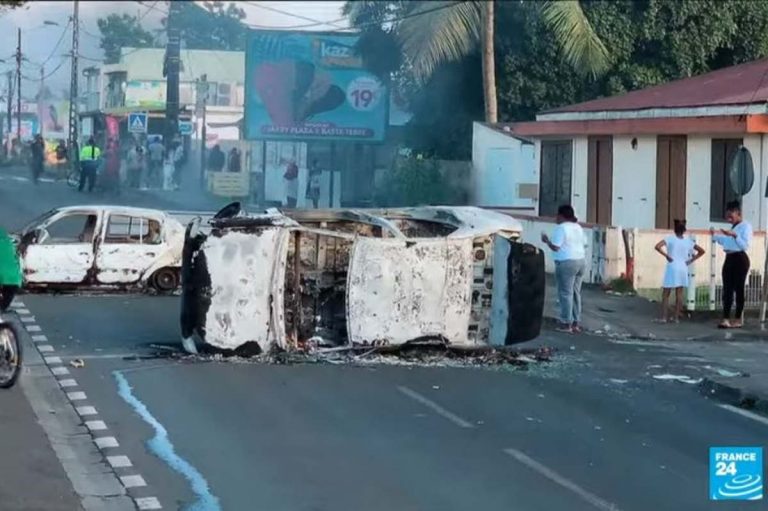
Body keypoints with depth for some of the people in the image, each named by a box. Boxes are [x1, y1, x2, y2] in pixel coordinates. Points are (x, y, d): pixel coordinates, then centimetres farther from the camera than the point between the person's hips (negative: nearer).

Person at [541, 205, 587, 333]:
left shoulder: (561, 228, -11)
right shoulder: (578, 227, 14)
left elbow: (555, 247, -15)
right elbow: (584, 244, 18)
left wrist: (546, 240, 0)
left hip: (566, 263, -8)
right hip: (580, 262, 8)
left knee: (566, 293, -4)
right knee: (576, 293, 12)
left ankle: (566, 324, -5)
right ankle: (576, 323, 13)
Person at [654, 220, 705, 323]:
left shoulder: (670, 239, -6)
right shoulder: (688, 241, 5)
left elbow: (657, 247, -19)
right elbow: (701, 251, 9)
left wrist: (666, 255, -10)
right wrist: (691, 260, 6)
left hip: (672, 268, -3)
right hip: (683, 268, 3)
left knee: (665, 294, 3)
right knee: (679, 294, 7)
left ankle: (664, 317, -4)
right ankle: (676, 317, 6)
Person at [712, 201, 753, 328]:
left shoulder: (746, 226, -8)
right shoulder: (732, 227, 17)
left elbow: (745, 245, -18)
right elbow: (726, 242, 25)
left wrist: (735, 235, -28)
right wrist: (715, 235, 15)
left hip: (740, 259, -8)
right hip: (729, 258, 8)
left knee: (738, 289, -2)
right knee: (727, 289, 3)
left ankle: (738, 320, 5)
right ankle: (726, 319, 1)